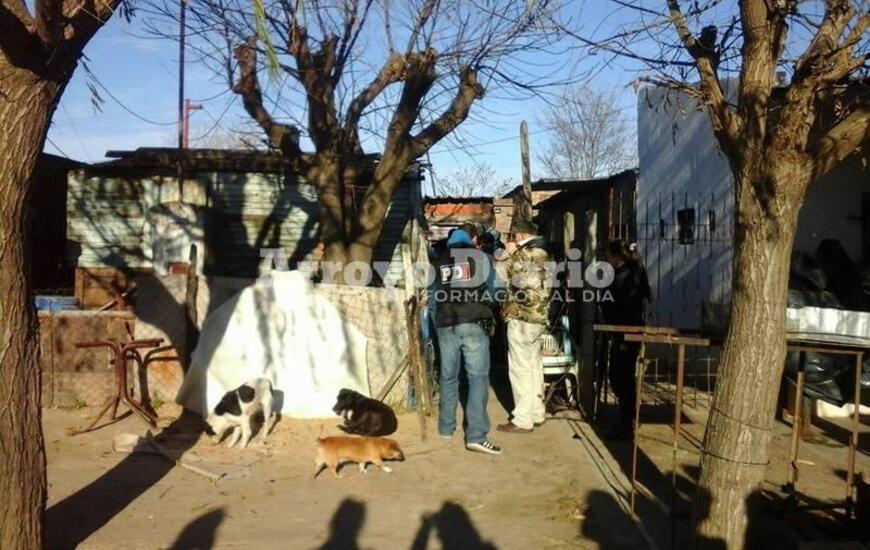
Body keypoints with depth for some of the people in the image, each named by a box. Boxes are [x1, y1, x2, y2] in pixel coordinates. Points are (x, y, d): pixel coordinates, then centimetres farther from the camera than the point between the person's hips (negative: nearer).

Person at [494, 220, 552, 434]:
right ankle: (537, 413, 23)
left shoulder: (524, 254, -15)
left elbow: (499, 273, -12)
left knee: (520, 368, -5)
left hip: (521, 318, -9)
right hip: (538, 318, 9)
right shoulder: (543, 255, 13)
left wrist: (507, 253, 2)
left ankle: (523, 420, -1)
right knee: (534, 366, 15)